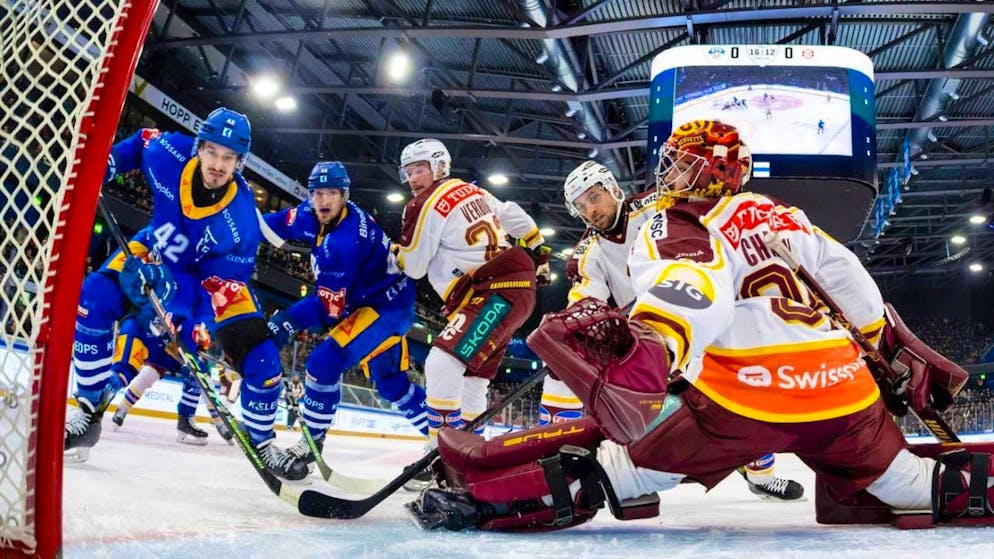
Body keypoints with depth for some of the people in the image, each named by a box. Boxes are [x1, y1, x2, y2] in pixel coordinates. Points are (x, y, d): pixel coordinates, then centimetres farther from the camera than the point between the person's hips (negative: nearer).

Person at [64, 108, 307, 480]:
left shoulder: (242, 219, -33)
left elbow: (222, 282, -27)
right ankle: (90, 411, -8)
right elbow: (142, 142, -1)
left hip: (214, 274, -2)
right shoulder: (168, 153, -27)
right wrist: (101, 165, -12)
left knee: (260, 357, -16)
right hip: (153, 254, 2)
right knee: (93, 301, -23)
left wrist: (171, 286, -42)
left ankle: (262, 444, 7)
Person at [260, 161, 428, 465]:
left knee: (325, 362, -22)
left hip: (387, 307, -10)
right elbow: (275, 224, 11)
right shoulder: (315, 214, -6)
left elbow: (330, 307, -30)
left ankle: (311, 445, -9)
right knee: (391, 383, 20)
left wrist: (288, 320, -36)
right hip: (366, 303, 10)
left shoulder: (345, 242, -31)